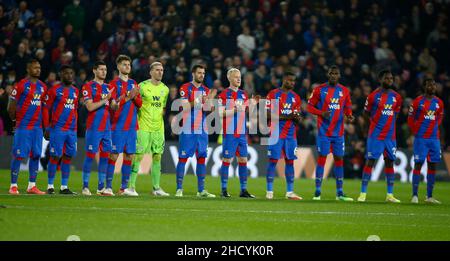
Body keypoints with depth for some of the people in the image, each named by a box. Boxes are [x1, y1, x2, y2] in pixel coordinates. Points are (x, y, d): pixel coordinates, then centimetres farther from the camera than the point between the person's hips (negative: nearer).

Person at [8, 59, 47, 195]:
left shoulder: (42, 86, 11)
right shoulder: (21, 85, -9)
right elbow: (11, 106, -5)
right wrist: (16, 120, 4)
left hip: (37, 127, 6)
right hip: (23, 127, -6)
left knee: (36, 155, 7)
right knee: (19, 155, -5)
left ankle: (32, 185, 13)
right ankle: (13, 186, -1)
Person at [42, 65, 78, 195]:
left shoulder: (75, 91, 14)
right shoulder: (55, 90, -4)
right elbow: (46, 109, -3)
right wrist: (47, 128, -7)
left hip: (71, 130, 6)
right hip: (57, 129, -6)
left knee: (68, 157, 5)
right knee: (55, 156, -6)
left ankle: (64, 186, 10)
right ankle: (50, 186, 1)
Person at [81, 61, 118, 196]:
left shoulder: (108, 87, 16)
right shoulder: (89, 87, -4)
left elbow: (114, 106, 13)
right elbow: (90, 107, -13)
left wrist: (119, 102, -7)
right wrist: (105, 100, -17)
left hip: (106, 127, 6)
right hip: (94, 128, -6)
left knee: (105, 155, 5)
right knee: (90, 155, -5)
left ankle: (101, 187, 10)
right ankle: (85, 187, -1)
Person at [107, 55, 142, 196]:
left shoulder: (133, 83, 15)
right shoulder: (114, 84, -2)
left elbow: (139, 104, 13)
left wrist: (135, 97, -8)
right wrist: (128, 96, -19)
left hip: (132, 126, 6)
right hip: (118, 125, -6)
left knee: (129, 155, 5)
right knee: (114, 155, -6)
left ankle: (124, 187, 10)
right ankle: (108, 186, -3)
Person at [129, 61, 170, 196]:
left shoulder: (165, 89, 10)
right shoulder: (142, 86, -6)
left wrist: (162, 113, 7)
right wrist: (137, 119, -8)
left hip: (158, 128, 5)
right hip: (144, 126, -5)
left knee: (157, 157, 6)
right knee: (138, 155, -6)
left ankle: (156, 187, 11)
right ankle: (131, 185, 0)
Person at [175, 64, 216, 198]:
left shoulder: (205, 90, 12)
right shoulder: (185, 88, -3)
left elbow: (206, 109, 5)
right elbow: (185, 107, -12)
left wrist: (209, 99, -13)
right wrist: (198, 101, -24)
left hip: (202, 130, 5)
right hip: (188, 130, -5)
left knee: (202, 158, 5)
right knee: (183, 158, -4)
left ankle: (201, 190, 9)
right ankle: (179, 189, -1)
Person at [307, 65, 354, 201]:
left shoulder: (344, 91, 8)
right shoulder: (319, 90, -2)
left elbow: (347, 108, 15)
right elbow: (310, 106, 1)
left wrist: (349, 116, -7)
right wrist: (321, 113, -16)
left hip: (339, 132, 3)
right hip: (324, 132, -3)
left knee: (339, 159, 5)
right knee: (322, 158, -5)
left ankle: (340, 192, 10)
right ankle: (317, 192, 0)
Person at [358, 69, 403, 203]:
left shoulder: (396, 97, 7)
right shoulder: (373, 96, -5)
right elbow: (366, 113, 5)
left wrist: (388, 124, 10)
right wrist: (376, 122, 2)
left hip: (390, 136, 5)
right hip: (375, 135, -4)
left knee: (390, 162, 6)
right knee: (370, 161, -6)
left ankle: (390, 194, 11)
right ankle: (363, 193, -4)